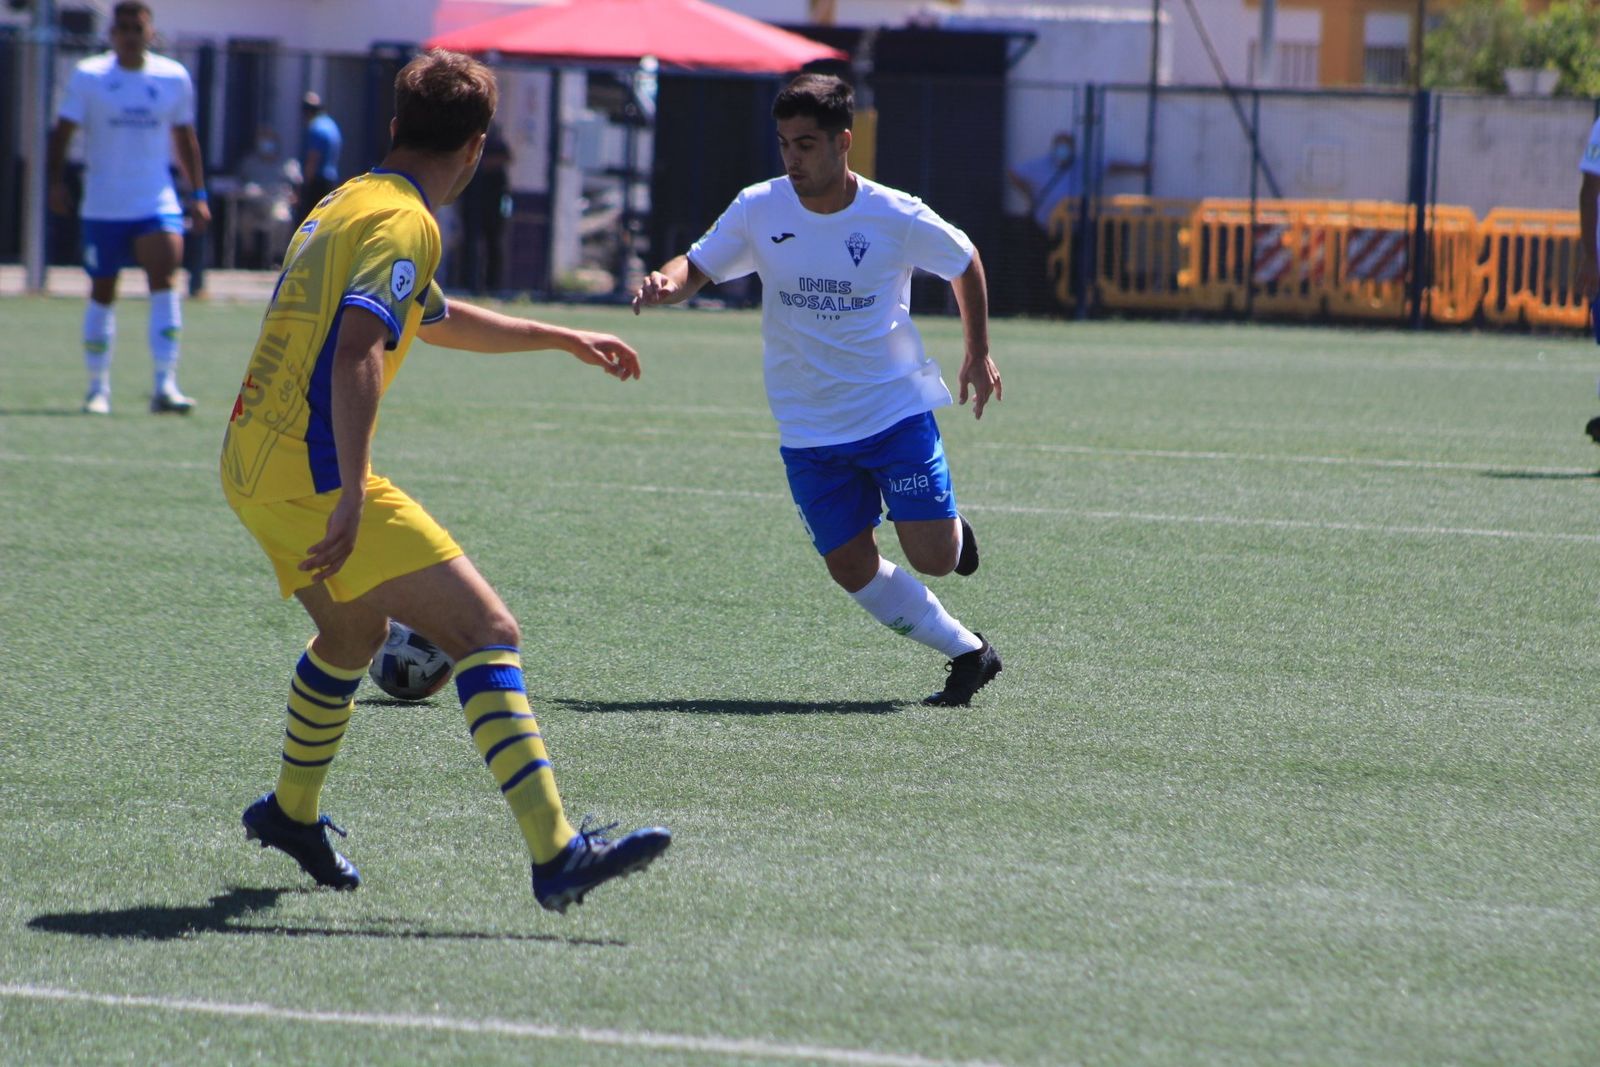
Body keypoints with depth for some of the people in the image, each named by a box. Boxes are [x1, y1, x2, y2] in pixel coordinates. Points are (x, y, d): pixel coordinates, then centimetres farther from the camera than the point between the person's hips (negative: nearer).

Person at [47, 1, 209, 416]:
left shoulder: (174, 77, 5)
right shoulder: (88, 77, -1)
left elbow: (184, 139, 15)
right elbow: (62, 132, -2)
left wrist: (198, 194, 11)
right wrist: (57, 180, -15)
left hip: (157, 203, 0)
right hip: (102, 206, 0)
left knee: (164, 276, -18)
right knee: (102, 293, 6)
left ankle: (165, 385, -19)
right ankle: (98, 388, 20)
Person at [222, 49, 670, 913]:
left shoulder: (347, 203, 20)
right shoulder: (404, 223, -11)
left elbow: (435, 319, 37)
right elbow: (357, 352, -26)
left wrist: (565, 339, 45)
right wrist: (351, 496, -32)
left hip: (251, 466, 10)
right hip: (313, 474, -10)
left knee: (354, 632, 34)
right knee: (488, 634, -14)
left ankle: (291, 811, 52)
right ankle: (555, 856, -25)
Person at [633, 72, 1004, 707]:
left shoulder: (897, 217, -12)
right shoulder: (759, 210, -7)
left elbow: (964, 263, 6)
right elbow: (697, 267, 1)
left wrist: (978, 354, 8)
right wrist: (666, 284, -22)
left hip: (895, 410, -2)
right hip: (808, 430, 2)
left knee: (932, 557, -11)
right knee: (852, 570, -3)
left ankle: (955, 531, 27)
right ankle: (967, 654, 15)